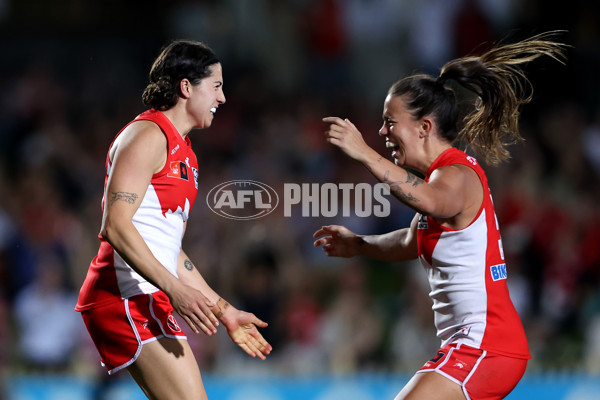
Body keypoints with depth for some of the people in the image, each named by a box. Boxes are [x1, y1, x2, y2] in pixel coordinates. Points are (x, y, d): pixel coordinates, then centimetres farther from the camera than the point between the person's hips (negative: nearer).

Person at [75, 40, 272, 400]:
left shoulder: (182, 152, 23)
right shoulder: (148, 135, -7)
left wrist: (225, 312, 24)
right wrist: (175, 289, -27)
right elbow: (115, 225, -19)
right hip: (128, 297, -10)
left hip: (149, 300, 10)